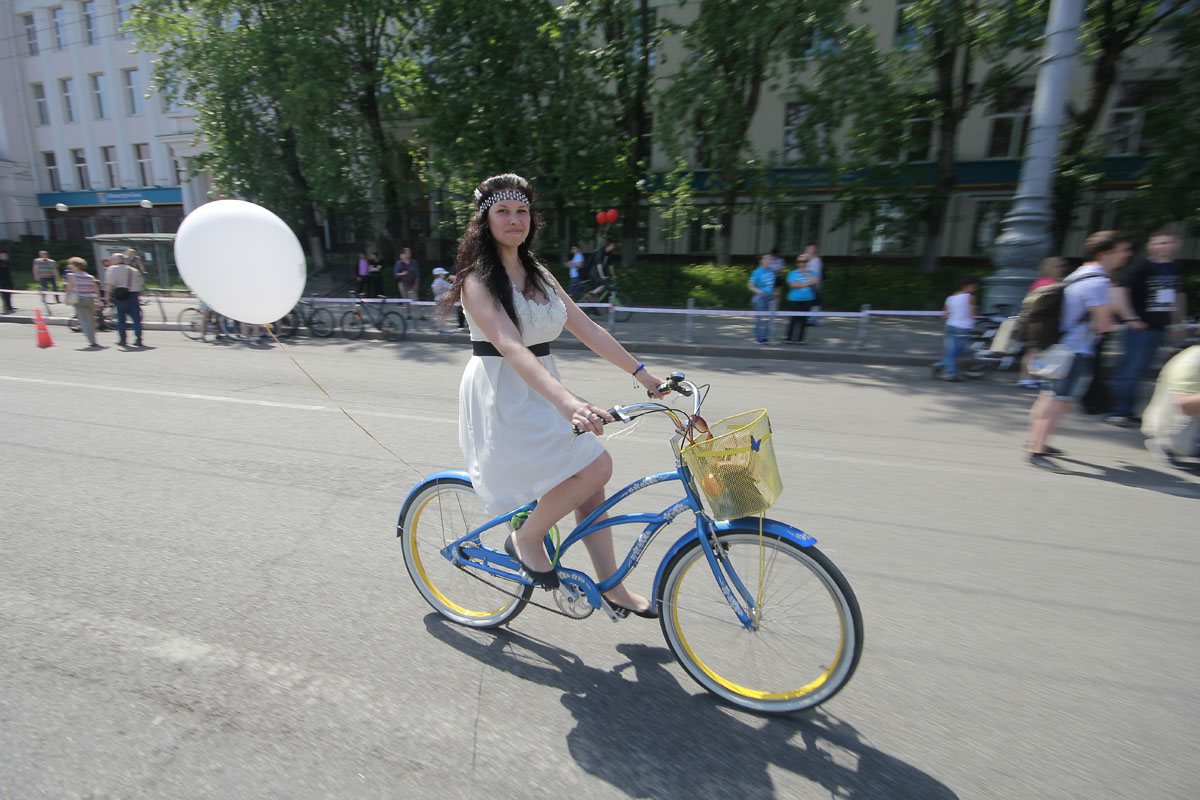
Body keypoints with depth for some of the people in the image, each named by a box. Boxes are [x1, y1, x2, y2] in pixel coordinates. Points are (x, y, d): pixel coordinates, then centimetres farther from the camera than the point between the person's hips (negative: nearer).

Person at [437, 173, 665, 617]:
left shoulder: (539, 275, 12)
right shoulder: (478, 280, -12)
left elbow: (587, 329, 8)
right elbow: (510, 346, -28)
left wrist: (641, 372, 3)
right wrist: (568, 401, -42)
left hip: (541, 392, 7)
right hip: (501, 397, -7)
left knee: (589, 485, 5)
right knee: (595, 466, -19)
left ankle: (612, 587, 23)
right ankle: (526, 539, 6)